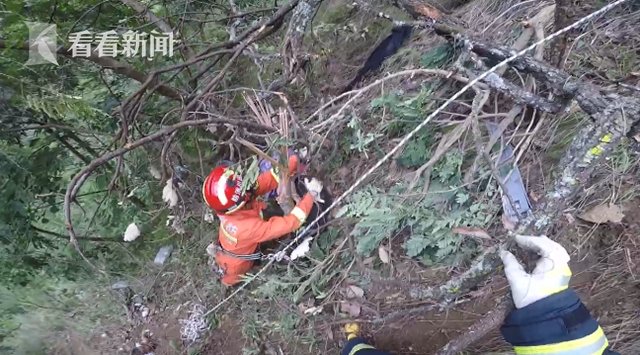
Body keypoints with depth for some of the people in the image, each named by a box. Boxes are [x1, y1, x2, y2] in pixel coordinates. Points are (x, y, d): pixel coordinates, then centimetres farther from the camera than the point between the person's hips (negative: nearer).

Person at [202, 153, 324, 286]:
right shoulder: (246, 227, -47)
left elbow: (267, 180, -29)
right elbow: (288, 224, -45)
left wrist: (294, 160, -39)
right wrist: (311, 194, -39)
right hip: (236, 267, -5)